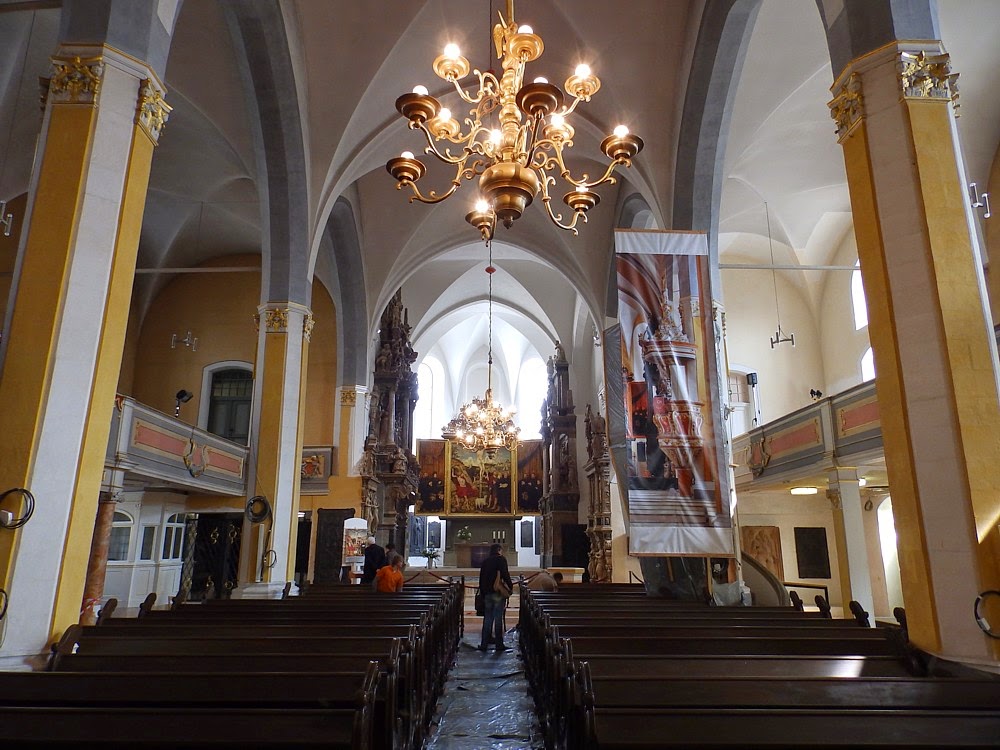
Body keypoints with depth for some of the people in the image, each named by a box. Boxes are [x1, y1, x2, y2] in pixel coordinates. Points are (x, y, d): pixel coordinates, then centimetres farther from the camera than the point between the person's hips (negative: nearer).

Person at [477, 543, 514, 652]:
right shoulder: (501, 559, -3)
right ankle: (499, 644, 2)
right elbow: (505, 574, -14)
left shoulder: (485, 561, 14)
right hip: (498, 593, -5)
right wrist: (510, 586, -4)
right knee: (498, 618, -1)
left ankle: (484, 644, 10)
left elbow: (481, 579, 15)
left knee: (487, 618, 10)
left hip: (487, 593, 5)